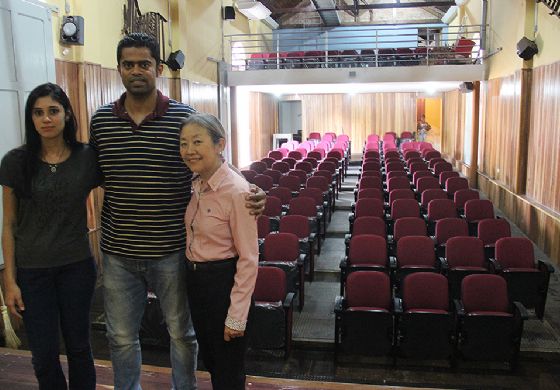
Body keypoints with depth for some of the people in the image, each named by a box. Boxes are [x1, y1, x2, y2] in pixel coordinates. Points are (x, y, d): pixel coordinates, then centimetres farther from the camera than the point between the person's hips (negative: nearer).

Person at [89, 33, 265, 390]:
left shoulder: (185, 117, -6)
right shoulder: (101, 120, 2)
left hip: (171, 250, -2)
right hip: (118, 252, 3)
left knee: (181, 332, 16)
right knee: (122, 337, 18)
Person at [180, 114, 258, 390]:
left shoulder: (236, 190, -22)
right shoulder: (196, 185, 1)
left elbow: (248, 258, -20)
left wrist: (236, 316, -18)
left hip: (223, 282, -7)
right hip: (194, 279, 7)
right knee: (210, 360, 24)